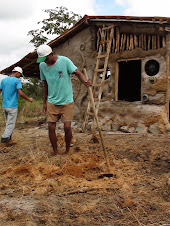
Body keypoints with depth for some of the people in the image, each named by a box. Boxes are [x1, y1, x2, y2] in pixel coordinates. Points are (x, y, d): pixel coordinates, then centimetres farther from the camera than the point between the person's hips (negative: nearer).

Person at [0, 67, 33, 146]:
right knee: (11, 124, 0)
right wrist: (29, 99, -4)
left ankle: (9, 139, 21)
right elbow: (20, 93, -17)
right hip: (12, 107, -7)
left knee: (9, 123, 18)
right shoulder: (16, 81, -10)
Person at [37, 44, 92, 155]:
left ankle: (67, 151, 16)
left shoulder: (64, 61, -10)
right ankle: (55, 153, 15)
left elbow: (78, 73, -13)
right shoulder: (42, 65, 4)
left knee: (67, 127, -7)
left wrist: (85, 81, -35)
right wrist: (44, 102, 15)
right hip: (52, 102, 4)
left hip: (67, 101, -3)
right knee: (51, 127, -2)